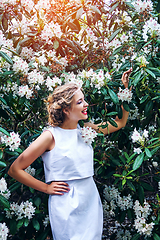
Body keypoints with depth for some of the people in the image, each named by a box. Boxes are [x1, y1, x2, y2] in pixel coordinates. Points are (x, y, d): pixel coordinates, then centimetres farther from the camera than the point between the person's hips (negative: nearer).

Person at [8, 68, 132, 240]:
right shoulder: (51, 136, -13)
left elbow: (120, 122, 12)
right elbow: (15, 169, -10)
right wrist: (46, 188, -7)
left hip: (91, 200, 6)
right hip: (67, 206, -6)